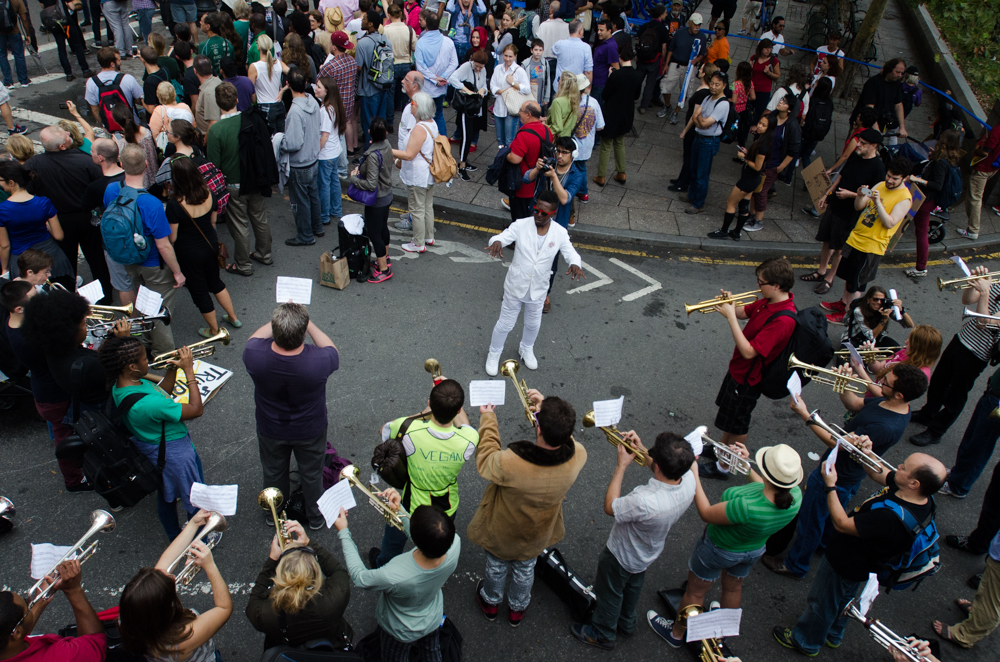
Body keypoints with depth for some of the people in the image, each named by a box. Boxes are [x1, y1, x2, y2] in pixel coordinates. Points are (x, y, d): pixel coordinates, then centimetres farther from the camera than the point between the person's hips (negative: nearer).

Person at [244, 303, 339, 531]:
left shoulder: (254, 355, -34)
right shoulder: (318, 362, -40)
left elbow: (254, 338, -7)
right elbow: (332, 351, -13)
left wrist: (279, 321, -7)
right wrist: (307, 322, -12)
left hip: (270, 430, 1)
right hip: (310, 431, -1)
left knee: (273, 472, 30)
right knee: (311, 474, 27)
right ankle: (316, 517, 52)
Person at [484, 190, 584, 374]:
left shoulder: (560, 233, -14)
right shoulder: (520, 225, -20)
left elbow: (570, 253, -7)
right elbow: (500, 237, -23)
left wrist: (575, 264, -32)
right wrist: (496, 242, -50)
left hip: (538, 290, 3)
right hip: (515, 286, -2)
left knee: (533, 324, 25)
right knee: (505, 323, 14)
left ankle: (526, 349, 57)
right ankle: (494, 354, 40)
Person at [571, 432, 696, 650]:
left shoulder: (644, 502, -49)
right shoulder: (688, 479, -30)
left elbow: (609, 507, -28)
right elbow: (665, 471, -4)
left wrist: (622, 465, -26)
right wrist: (641, 450, -12)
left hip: (621, 556, -6)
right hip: (647, 553, 6)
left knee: (610, 594, 24)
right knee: (632, 588, 35)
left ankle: (603, 634, 50)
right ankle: (626, 623, 61)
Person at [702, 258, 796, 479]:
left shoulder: (783, 320, -35)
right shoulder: (770, 301, -7)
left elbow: (749, 351, -35)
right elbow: (744, 312, 9)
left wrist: (730, 317, -33)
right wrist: (731, 304, -14)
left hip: (748, 377, -9)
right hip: (738, 367, 9)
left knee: (737, 426, 10)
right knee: (729, 410, 28)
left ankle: (723, 467, 29)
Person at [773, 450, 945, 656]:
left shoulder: (891, 516, -45)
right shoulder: (921, 496, -18)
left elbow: (842, 524, -33)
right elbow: (878, 473, -2)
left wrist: (830, 486, -29)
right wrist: (867, 455, -20)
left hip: (846, 565, -8)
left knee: (821, 603, 20)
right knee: (843, 600, 34)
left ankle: (805, 641, 46)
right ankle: (833, 635, 59)